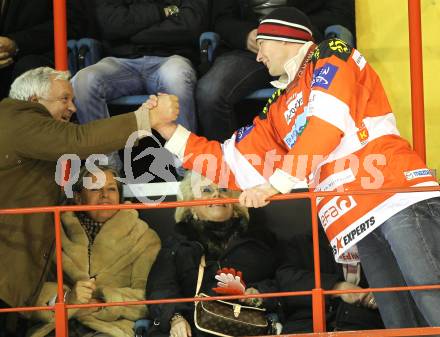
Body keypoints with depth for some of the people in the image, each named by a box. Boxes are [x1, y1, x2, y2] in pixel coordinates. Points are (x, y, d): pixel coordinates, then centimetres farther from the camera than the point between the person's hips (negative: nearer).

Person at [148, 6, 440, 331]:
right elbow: (232, 164, 26)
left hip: (397, 195, -6)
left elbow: (328, 123, -10)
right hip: (357, 218, 7)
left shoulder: (331, 56, 6)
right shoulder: (279, 110, 26)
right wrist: (170, 129, 22)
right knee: (402, 325, -5)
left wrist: (277, 183, -12)